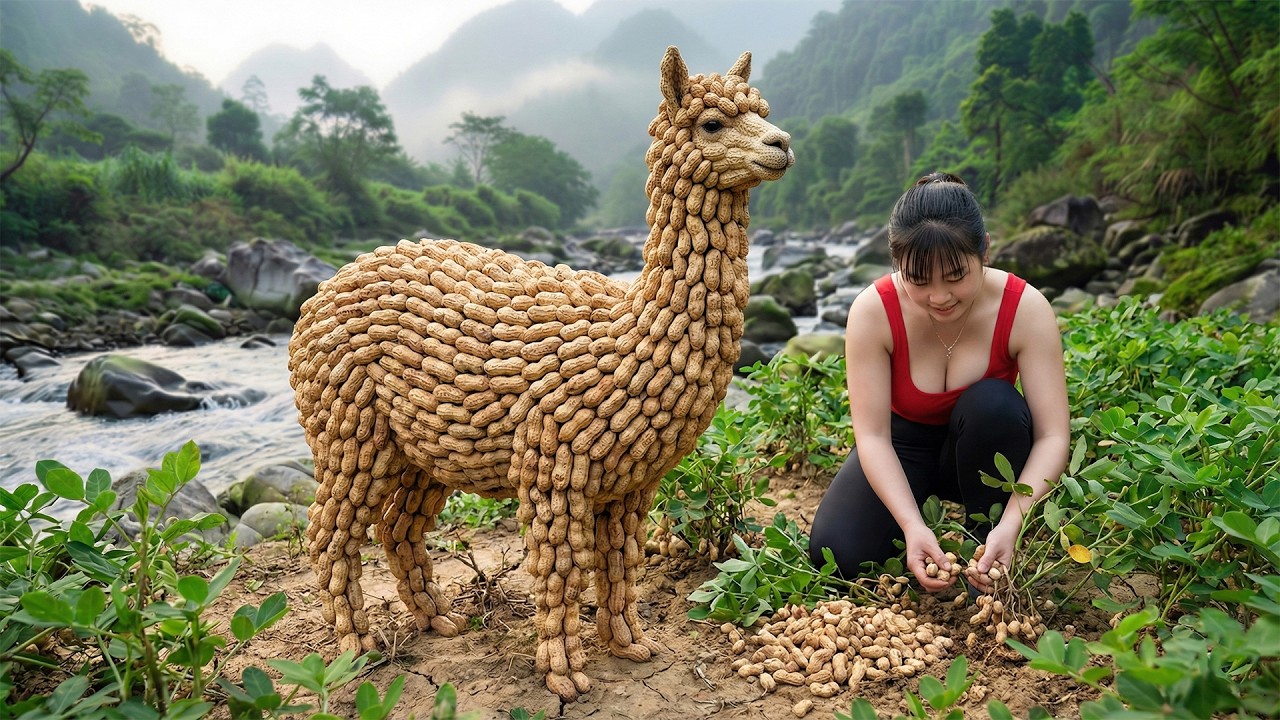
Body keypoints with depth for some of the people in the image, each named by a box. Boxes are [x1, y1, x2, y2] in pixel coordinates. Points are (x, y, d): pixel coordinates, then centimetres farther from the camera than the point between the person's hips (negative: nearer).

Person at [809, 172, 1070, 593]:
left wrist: (1011, 523, -41)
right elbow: (873, 435, -25)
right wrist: (911, 525, -39)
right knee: (836, 553, -23)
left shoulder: (1025, 309, -24)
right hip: (903, 443, 0)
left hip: (982, 449, 1)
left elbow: (1052, 436, -26)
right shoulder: (873, 311, -25)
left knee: (993, 403, -35)